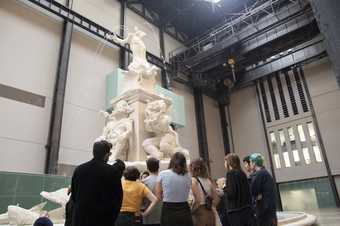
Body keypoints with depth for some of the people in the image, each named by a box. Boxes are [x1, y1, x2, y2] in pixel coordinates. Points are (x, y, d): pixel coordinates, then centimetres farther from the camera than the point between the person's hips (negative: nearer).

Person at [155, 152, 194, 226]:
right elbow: (186, 195, -2)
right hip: (184, 211, 2)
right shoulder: (188, 177, 3)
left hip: (168, 212, -2)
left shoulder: (163, 174, -4)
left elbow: (159, 196, -2)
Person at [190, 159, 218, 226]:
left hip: (199, 213, -6)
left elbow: (198, 200, -19)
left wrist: (192, 211, -6)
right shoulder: (209, 181, 8)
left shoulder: (193, 181, -9)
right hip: (210, 213, 6)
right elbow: (216, 199, 7)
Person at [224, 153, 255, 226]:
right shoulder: (242, 173, 9)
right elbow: (248, 193, 13)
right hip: (247, 210, 7)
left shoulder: (230, 173, -11)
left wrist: (225, 188, 0)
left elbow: (231, 193, -17)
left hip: (236, 212, -7)